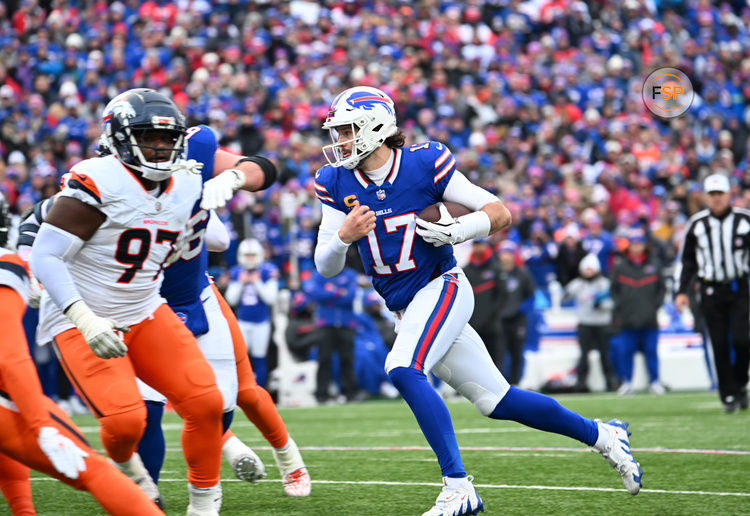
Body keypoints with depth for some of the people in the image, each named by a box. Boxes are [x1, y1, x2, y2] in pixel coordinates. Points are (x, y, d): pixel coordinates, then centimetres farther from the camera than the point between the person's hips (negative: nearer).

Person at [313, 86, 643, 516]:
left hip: (443, 288, -5)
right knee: (495, 399, 7)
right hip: (408, 310, 6)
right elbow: (326, 267, 0)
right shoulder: (338, 185, 0)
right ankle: (602, 435, 25)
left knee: (404, 370, -29)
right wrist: (344, 236, -20)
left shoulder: (424, 164, -11)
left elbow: (500, 213, -6)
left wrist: (457, 230, -24)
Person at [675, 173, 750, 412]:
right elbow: (685, 259, 12)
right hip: (711, 291, 1)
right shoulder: (696, 224, 4)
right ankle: (729, 395, 5)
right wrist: (680, 291, 5)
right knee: (720, 345, -1)